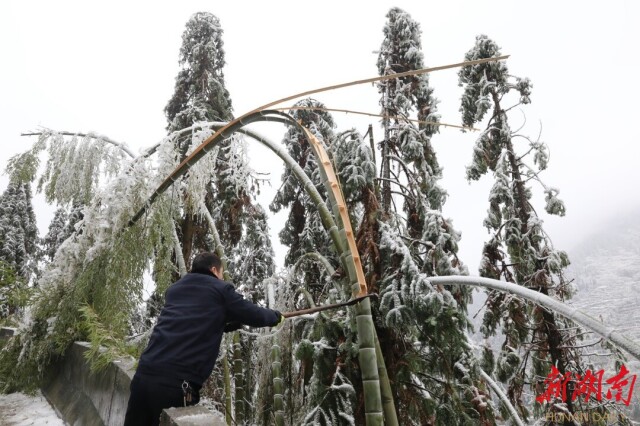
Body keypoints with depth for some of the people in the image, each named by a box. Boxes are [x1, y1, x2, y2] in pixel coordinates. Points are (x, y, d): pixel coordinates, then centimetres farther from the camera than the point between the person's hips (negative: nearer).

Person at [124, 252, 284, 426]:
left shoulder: (174, 289, 20)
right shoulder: (221, 289, 2)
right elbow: (255, 316, 8)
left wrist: (227, 322, 38)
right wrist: (277, 316, 28)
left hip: (144, 375, 6)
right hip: (178, 383, -6)